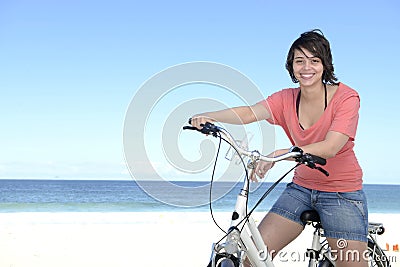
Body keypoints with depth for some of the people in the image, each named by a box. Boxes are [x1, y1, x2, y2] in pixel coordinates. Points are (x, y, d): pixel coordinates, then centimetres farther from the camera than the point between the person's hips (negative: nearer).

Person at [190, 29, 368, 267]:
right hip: (302, 188, 4)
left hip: (342, 193, -4)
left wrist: (279, 154, -41)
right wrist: (209, 117, -38)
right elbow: (250, 113, -18)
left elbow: (330, 148, -27)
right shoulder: (287, 99, -1)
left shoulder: (346, 97, -14)